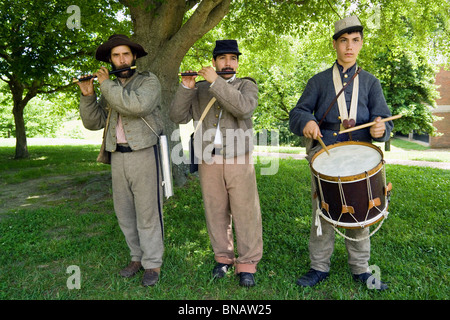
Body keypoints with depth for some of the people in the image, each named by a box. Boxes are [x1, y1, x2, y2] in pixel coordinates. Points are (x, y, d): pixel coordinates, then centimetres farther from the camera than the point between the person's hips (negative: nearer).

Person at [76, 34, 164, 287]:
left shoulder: (149, 81, -2)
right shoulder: (110, 89, 16)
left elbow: (138, 105, -23)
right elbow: (94, 123, 12)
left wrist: (106, 85, -13)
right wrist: (88, 96, -1)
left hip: (144, 153, -6)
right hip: (118, 156, 6)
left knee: (147, 211, -2)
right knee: (124, 211, 11)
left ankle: (153, 264, 10)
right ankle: (138, 257, 26)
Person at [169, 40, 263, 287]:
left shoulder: (246, 86, 9)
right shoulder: (199, 89, 16)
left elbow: (244, 108, -15)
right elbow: (178, 117, 5)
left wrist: (215, 82, -15)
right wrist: (186, 87, -6)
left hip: (238, 160, -2)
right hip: (208, 162, 2)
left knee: (245, 212, -1)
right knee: (216, 212, 9)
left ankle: (247, 264, 10)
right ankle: (223, 257, 24)